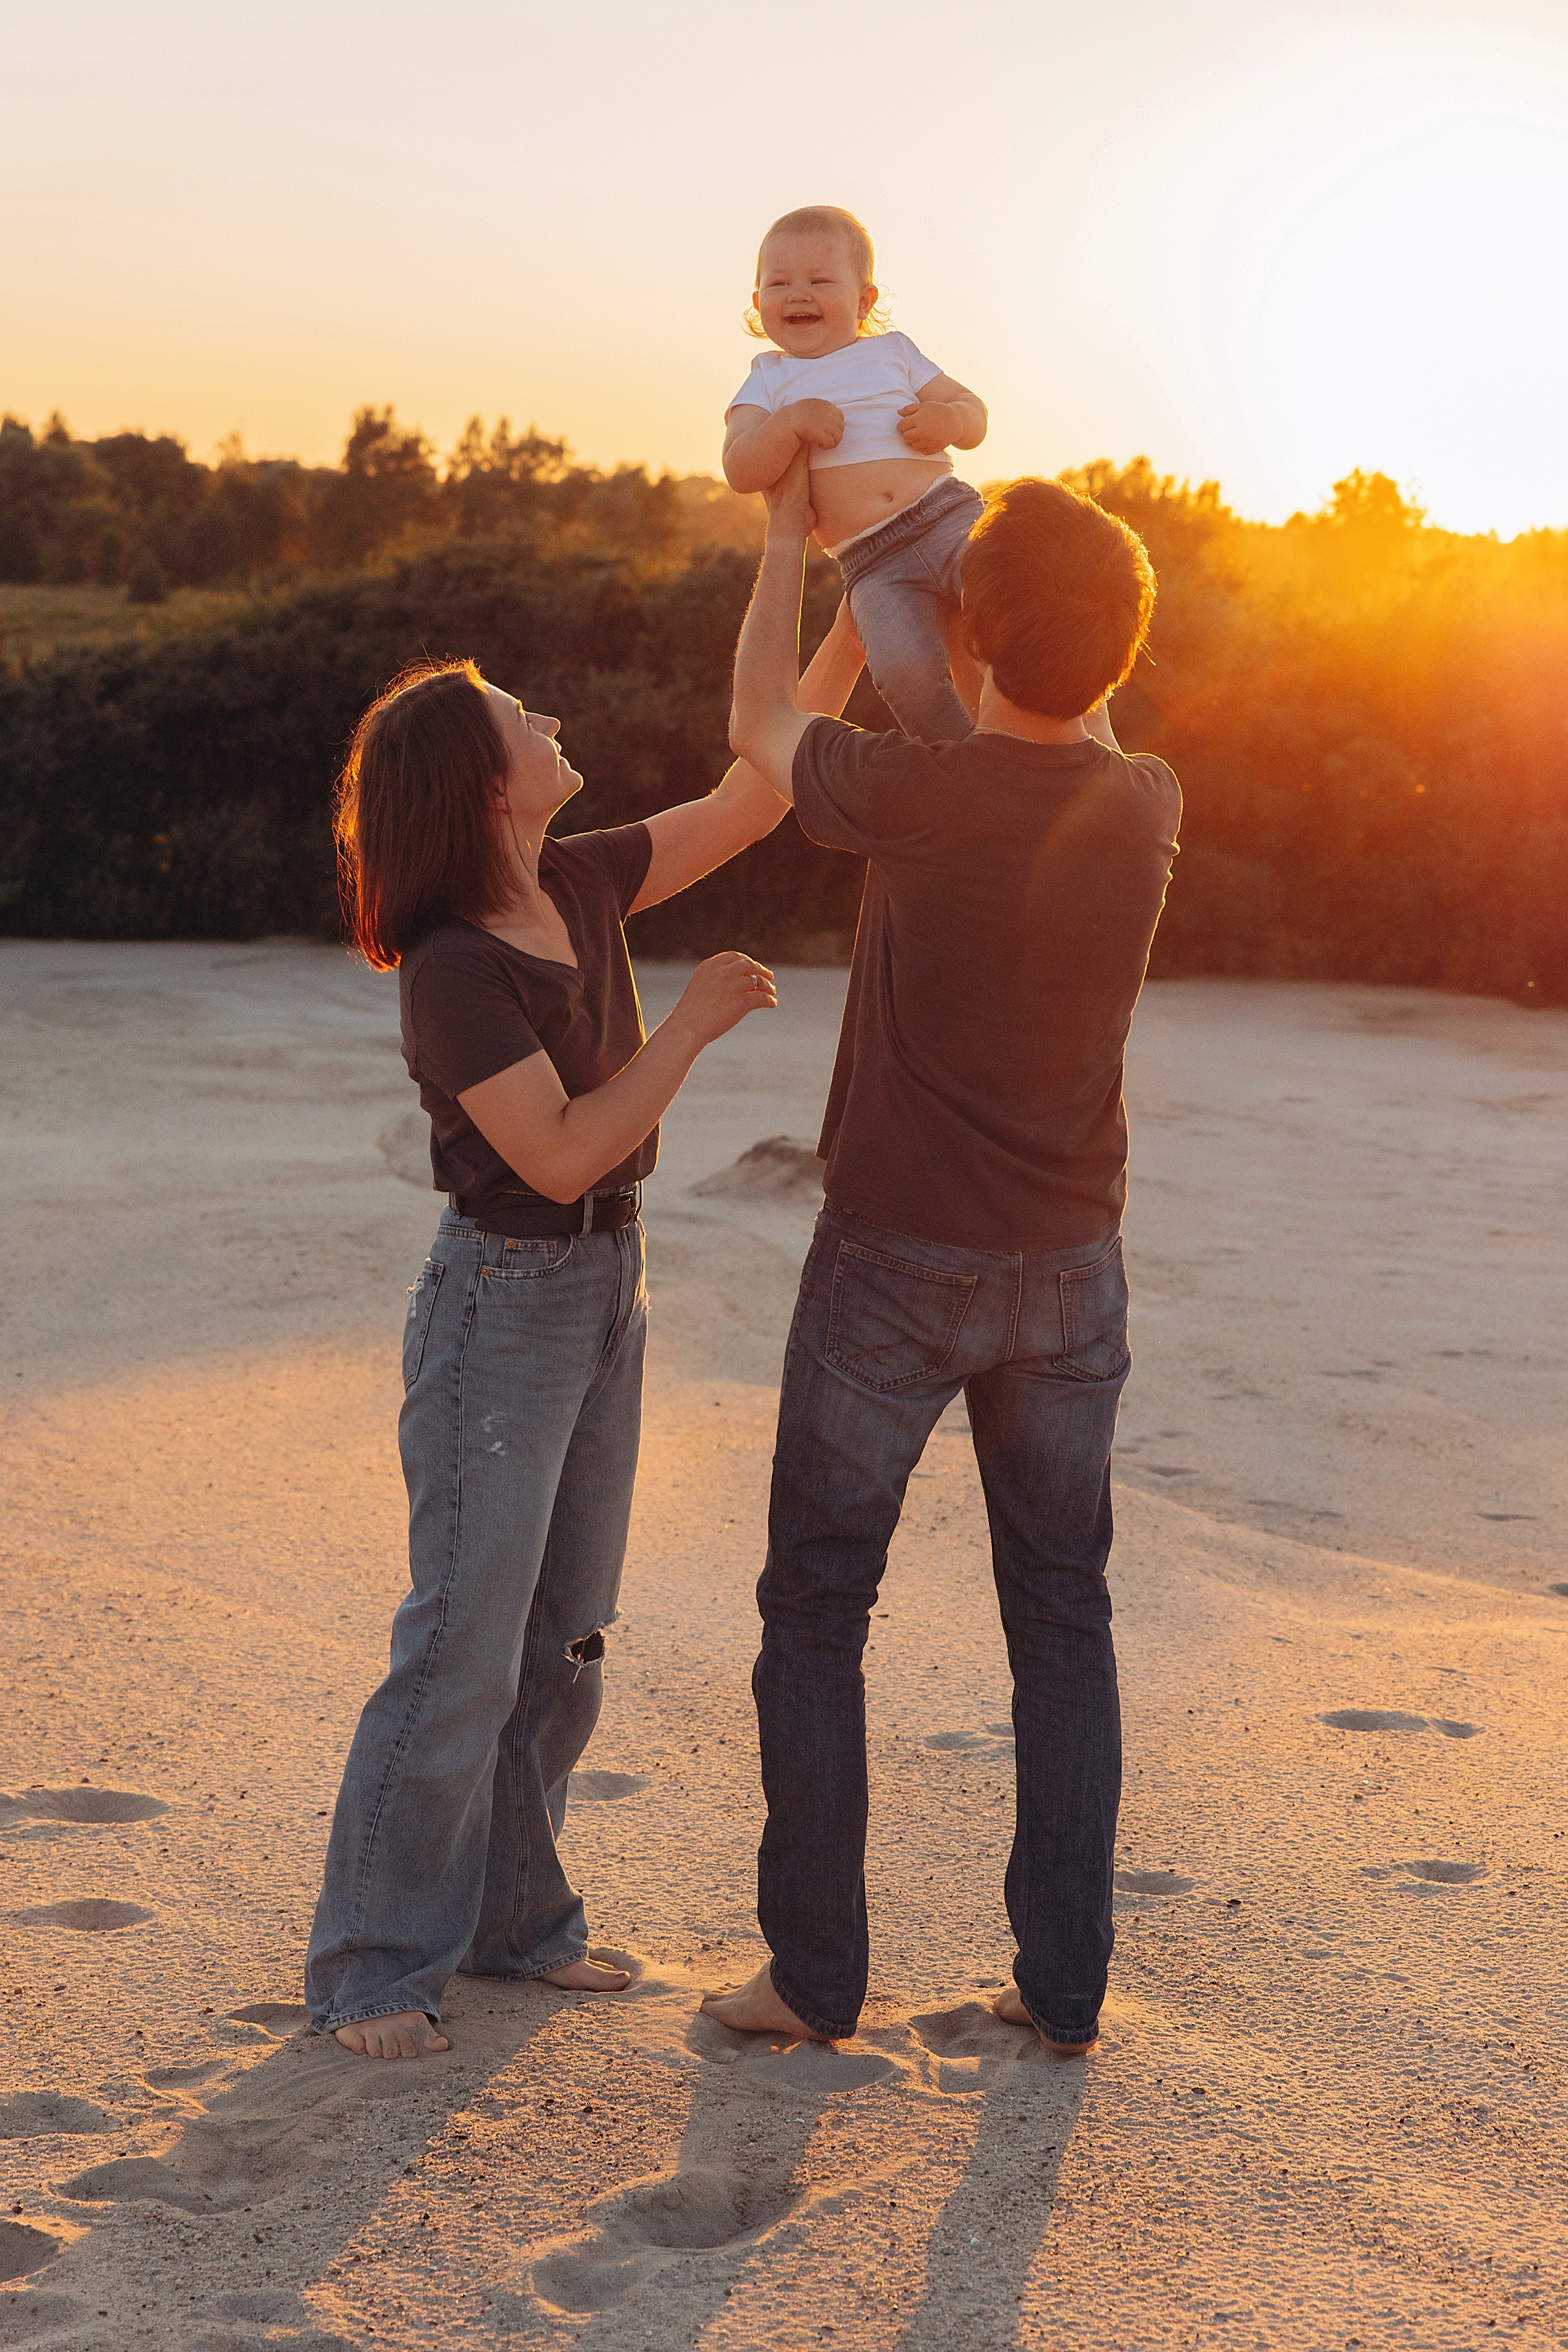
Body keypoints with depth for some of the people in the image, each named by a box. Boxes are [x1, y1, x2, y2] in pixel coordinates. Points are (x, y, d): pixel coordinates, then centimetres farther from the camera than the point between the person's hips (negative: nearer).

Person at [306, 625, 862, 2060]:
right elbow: (559, 1154, -24)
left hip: (608, 1291, 8)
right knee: (466, 1647, -5)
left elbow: (745, 803, 9)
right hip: (504, 1304, -8)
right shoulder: (451, 969, -20)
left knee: (564, 1636, 13)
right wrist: (693, 1025, -21)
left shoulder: (582, 887, 2)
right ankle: (373, 1962, 7)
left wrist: (854, 630, 5)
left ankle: (509, 1914, 26)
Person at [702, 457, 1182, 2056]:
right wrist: (1041, 569, 23)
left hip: (892, 1262, -4)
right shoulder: (1145, 810, -6)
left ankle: (814, 1971, 12)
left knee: (815, 1608, 9)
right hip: (1067, 1270, 4)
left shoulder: (918, 797, -19)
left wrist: (788, 534, 14)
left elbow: (760, 730, 3)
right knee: (1062, 1621, 13)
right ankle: (1063, 1982, 15)